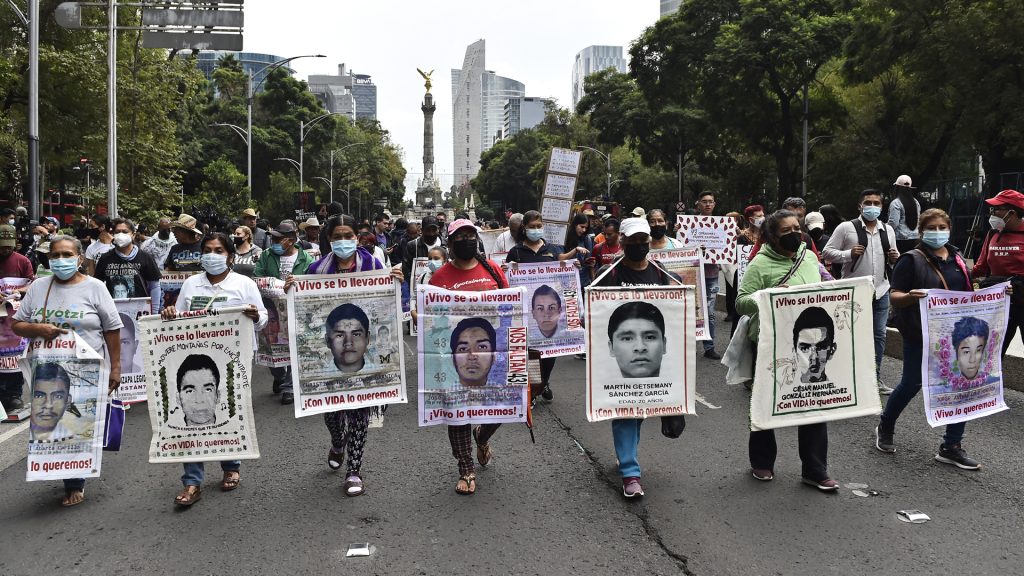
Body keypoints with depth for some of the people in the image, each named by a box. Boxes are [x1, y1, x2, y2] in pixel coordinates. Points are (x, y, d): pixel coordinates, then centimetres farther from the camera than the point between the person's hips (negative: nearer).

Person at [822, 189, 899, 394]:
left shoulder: (888, 230, 12)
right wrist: (848, 254, -19)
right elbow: (827, 252, -5)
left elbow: (892, 258, 23)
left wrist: (895, 258, 0)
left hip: (881, 290, 5)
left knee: (879, 335, 10)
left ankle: (875, 377, 21)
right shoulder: (846, 228, -4)